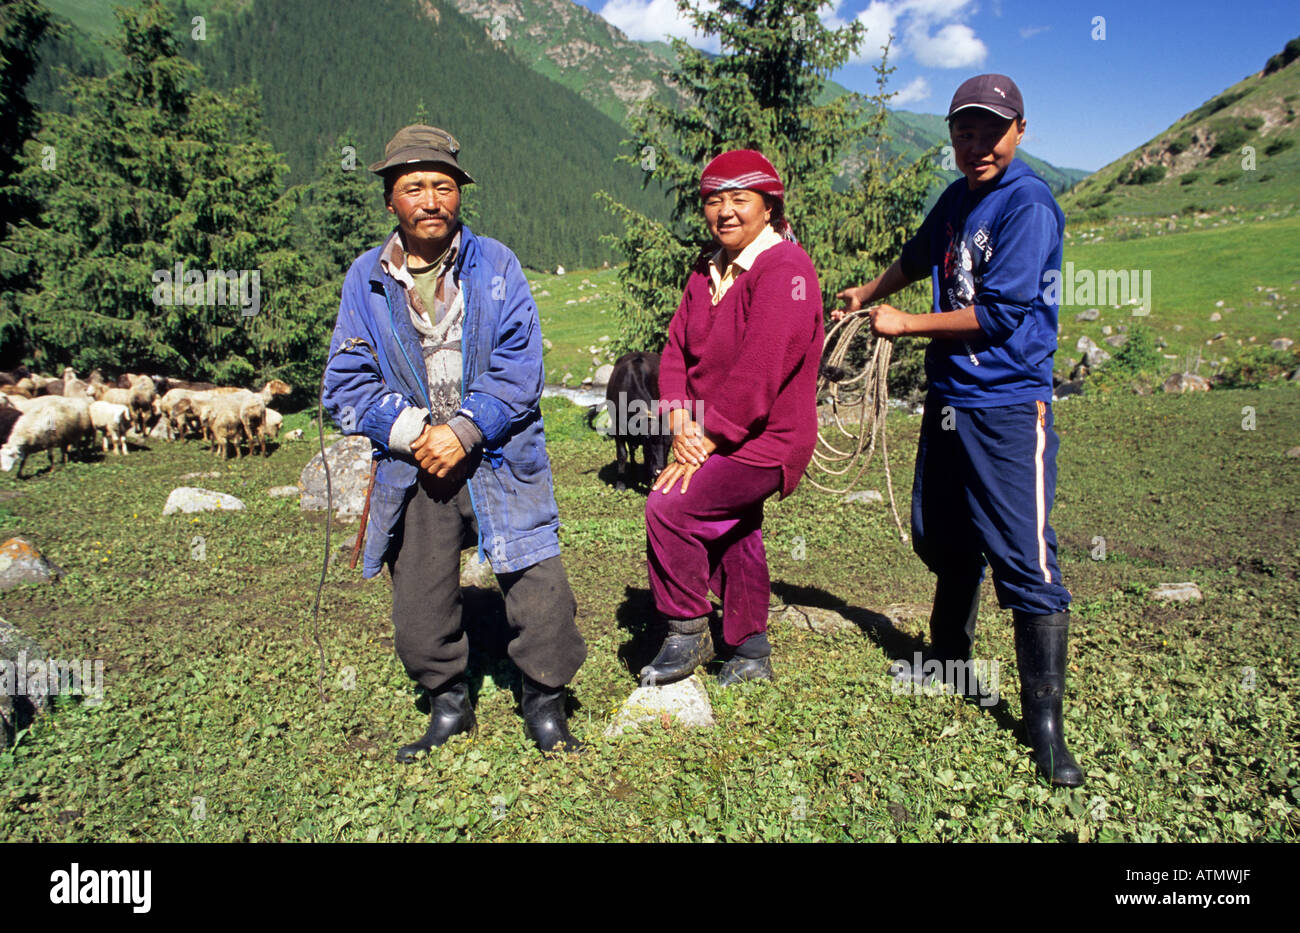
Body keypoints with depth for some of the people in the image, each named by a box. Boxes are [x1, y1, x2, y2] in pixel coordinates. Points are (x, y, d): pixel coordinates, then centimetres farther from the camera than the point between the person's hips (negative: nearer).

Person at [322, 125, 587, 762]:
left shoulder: (496, 265, 2)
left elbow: (520, 367, -5)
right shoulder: (365, 279, 6)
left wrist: (462, 431, -15)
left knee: (539, 591, -5)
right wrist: (411, 431, -12)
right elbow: (345, 385, 3)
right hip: (411, 468, 2)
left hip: (498, 460, -2)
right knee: (420, 608, 9)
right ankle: (448, 707, 33)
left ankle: (545, 708, 18)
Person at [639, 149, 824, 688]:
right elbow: (677, 349, 6)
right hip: (718, 441, 9)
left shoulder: (784, 270, -16)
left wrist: (708, 440, -21)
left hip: (764, 441, -9)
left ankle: (688, 634, 0)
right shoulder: (708, 272, 11)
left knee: (669, 506, -19)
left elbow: (759, 372, -24)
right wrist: (681, 422, -10)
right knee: (733, 539, 16)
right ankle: (751, 656, 35)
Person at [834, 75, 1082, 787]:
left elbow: (998, 313, -17)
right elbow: (918, 259, 33)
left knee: (1025, 561, -9)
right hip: (947, 398, 8)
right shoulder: (956, 200, 13)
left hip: (1008, 408, -8)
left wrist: (903, 324, -8)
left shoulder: (1029, 204, -11)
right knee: (941, 540, 18)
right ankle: (951, 660, 39)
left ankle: (1045, 725, 2)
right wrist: (867, 293, 44)